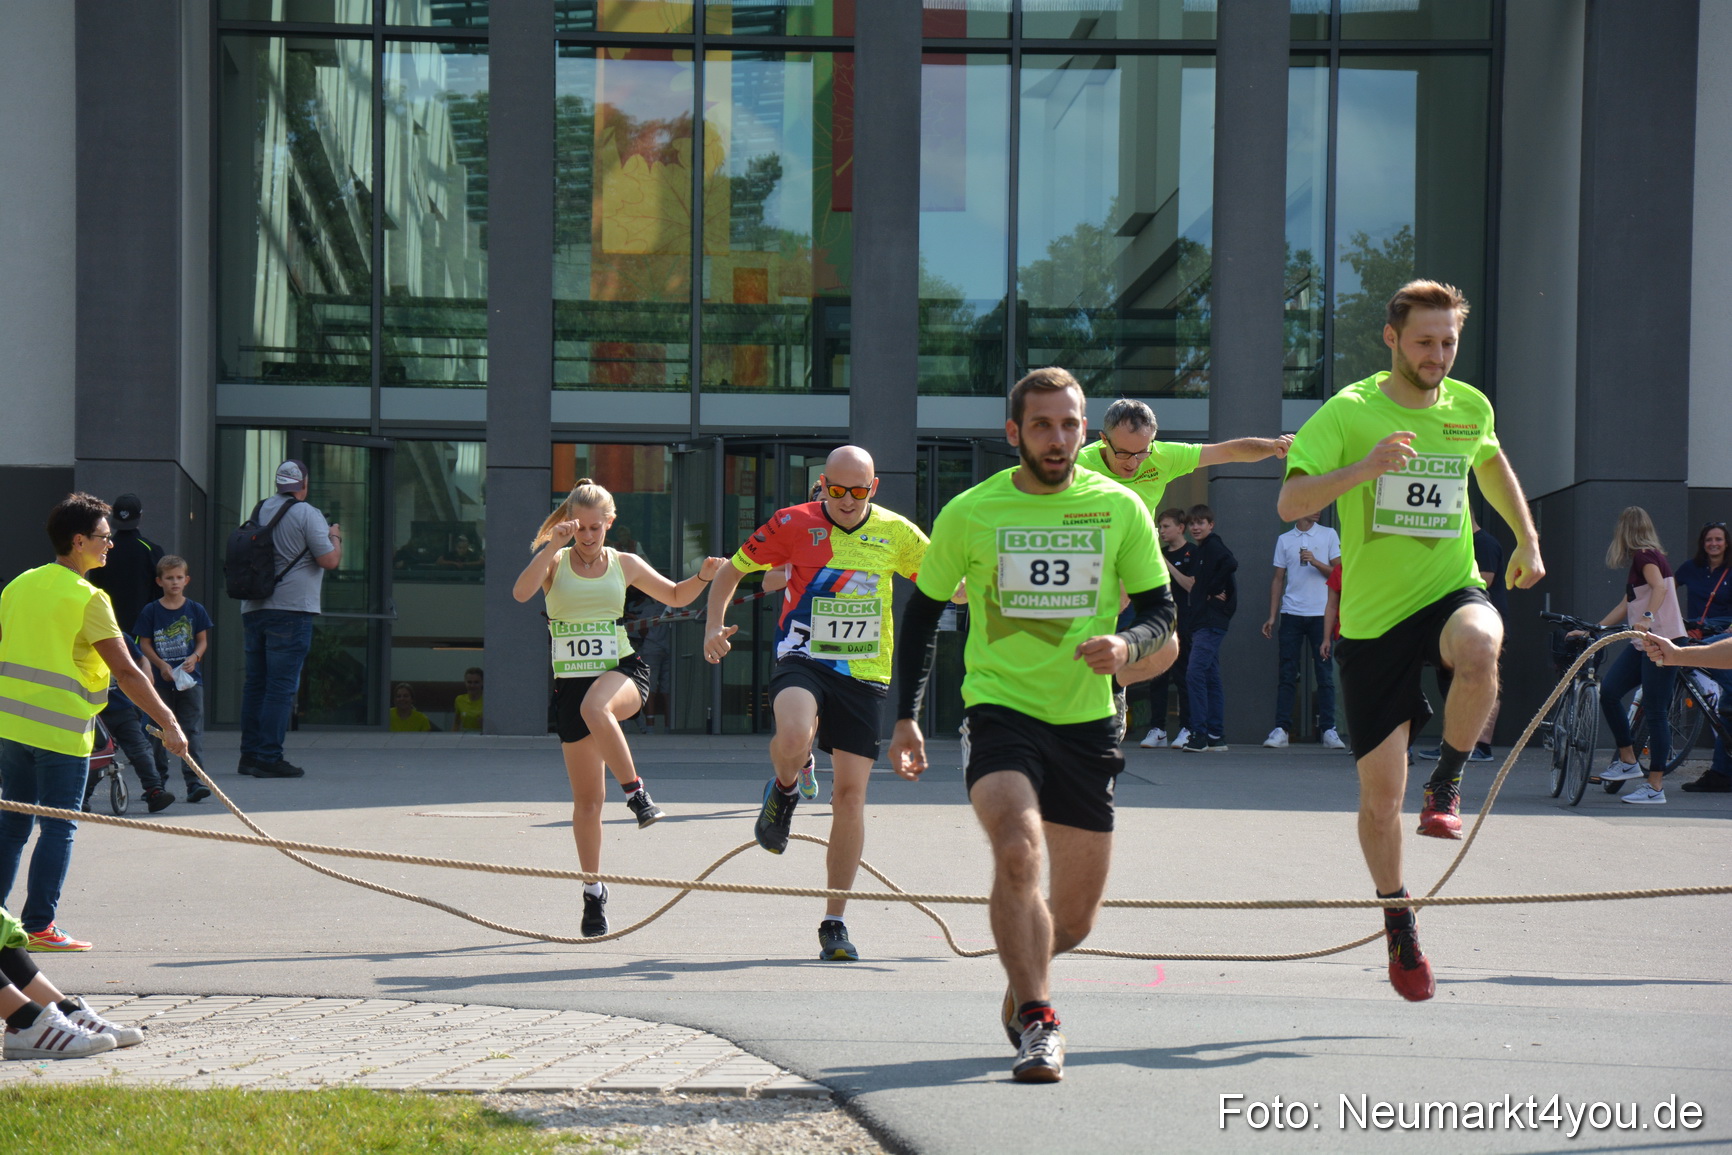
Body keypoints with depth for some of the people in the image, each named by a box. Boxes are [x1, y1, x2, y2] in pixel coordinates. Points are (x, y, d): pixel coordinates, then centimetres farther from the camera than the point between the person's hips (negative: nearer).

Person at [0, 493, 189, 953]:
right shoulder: (87, 599, -12)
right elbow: (125, 672, -16)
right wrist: (168, 723, -12)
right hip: (62, 731, -7)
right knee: (58, 828, 1)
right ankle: (38, 927, 1)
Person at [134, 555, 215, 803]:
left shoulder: (195, 610, 4)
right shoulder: (150, 612, 2)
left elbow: (203, 640, 8)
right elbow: (144, 644, 1)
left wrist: (194, 657, -12)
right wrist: (162, 665, -12)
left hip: (190, 679, 0)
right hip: (160, 680, 0)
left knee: (192, 731, -7)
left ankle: (195, 781, -9)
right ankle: (157, 780, 19)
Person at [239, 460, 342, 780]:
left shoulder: (259, 510, 13)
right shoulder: (307, 514, -7)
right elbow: (330, 560, -12)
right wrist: (334, 536, 9)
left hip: (253, 608, 7)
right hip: (291, 609, -7)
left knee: (255, 682, 12)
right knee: (282, 686, -6)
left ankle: (249, 754, 14)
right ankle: (269, 757, -8)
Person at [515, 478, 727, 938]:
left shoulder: (624, 565, 7)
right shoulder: (555, 562, 2)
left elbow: (675, 596, 20)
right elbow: (521, 592, -18)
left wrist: (703, 577, 1)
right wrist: (554, 544, -24)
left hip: (621, 671, -1)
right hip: (571, 680, 1)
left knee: (595, 707, -40)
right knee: (587, 798, 2)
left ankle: (637, 793, -31)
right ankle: (593, 890, 15)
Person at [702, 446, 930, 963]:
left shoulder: (895, 533, 3)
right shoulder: (793, 524, -4)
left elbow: (947, 582, 16)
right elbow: (733, 569, 7)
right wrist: (715, 624, -7)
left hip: (864, 673, 2)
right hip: (803, 658, -2)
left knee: (850, 793, -2)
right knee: (793, 737, -35)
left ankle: (835, 923, 10)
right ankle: (785, 786, 4)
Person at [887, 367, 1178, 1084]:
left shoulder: (1119, 508, 1)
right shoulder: (969, 514, -1)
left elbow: (1159, 610, 6)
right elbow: (923, 612, 9)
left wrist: (1128, 643, -17)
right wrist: (906, 717, 4)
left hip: (1087, 722, 2)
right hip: (1000, 710, -2)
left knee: (1075, 917, 9)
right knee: (1018, 852, -30)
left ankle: (1021, 982, 42)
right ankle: (1037, 1025, -24)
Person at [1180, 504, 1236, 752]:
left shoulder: (1213, 546, -9)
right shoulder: (1203, 549, 20)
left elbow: (1231, 564, -27)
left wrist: (1213, 591, -17)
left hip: (1211, 622, -10)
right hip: (1201, 622, 10)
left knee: (1195, 674, -15)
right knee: (1211, 677, 10)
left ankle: (1199, 733, -16)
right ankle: (1216, 736, 13)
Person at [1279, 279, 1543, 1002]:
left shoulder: (1471, 408, 4)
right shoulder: (1349, 412, -9)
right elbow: (1291, 503, -19)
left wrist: (1528, 541, 29)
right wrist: (1365, 467, -32)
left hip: (1451, 592, 2)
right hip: (1372, 616, -2)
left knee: (1479, 649, -37)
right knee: (1380, 790, 0)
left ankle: (1447, 784, -13)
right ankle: (1398, 923, 22)